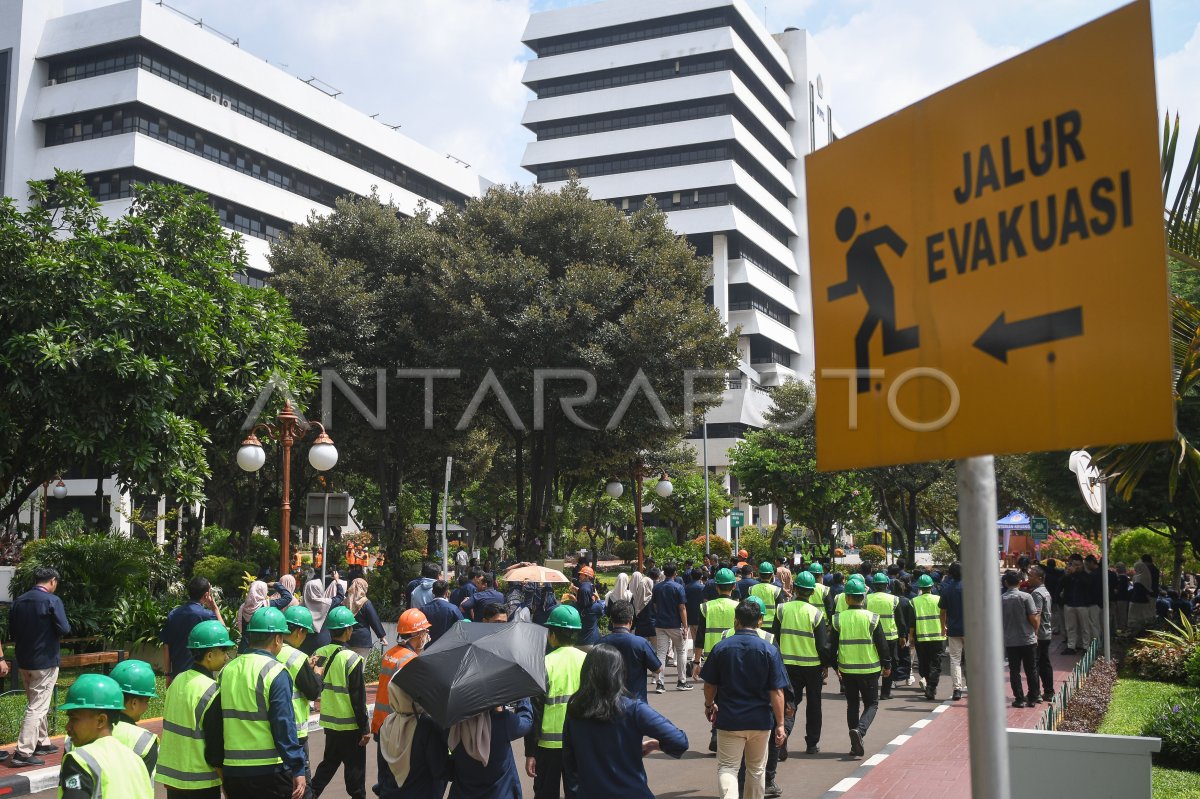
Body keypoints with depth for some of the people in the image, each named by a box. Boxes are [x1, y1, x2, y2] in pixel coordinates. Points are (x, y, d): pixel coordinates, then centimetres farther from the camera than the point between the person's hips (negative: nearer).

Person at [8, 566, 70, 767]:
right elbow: (64, 629, -18)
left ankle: (42, 743, 30)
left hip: (23, 661, 7)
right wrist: (55, 633, 3)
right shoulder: (52, 601, -14)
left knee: (35, 703, 20)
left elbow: (12, 632, 10)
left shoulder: (19, 601, 5)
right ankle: (23, 752, -9)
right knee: (37, 707, -4)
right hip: (45, 661, -7)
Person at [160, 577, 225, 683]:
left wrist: (169, 673, 15)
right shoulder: (206, 615, -14)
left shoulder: (173, 614, 3)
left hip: (177, 674, 5)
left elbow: (166, 645, 6)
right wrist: (215, 608, 4)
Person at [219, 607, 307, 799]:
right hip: (269, 770, -6)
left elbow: (221, 722, 12)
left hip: (232, 770, 6)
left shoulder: (227, 670, 6)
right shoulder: (274, 672, -12)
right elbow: (284, 726, -16)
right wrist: (297, 770, -12)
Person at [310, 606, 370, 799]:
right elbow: (358, 698, -15)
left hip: (329, 722, 6)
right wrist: (365, 728, -10)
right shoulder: (352, 659, -18)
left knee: (329, 762, 21)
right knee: (355, 768, 6)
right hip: (350, 725, -6)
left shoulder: (319, 654, -2)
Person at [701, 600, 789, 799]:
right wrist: (780, 724, -3)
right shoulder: (769, 650, -7)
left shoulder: (721, 648, -5)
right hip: (760, 721, 1)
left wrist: (709, 705, 22)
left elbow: (709, 685, 3)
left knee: (727, 767, 2)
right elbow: (777, 692, -9)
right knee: (756, 769, 19)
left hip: (729, 719, -1)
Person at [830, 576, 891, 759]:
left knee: (852, 704, 14)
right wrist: (887, 665, 8)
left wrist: (835, 665, 15)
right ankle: (860, 730, -18)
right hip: (869, 669, -2)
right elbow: (882, 644, -5)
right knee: (871, 704, 10)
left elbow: (832, 646, 1)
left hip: (847, 670, 2)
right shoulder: (872, 618, -9)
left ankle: (856, 746, 14)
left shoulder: (838, 619, -4)